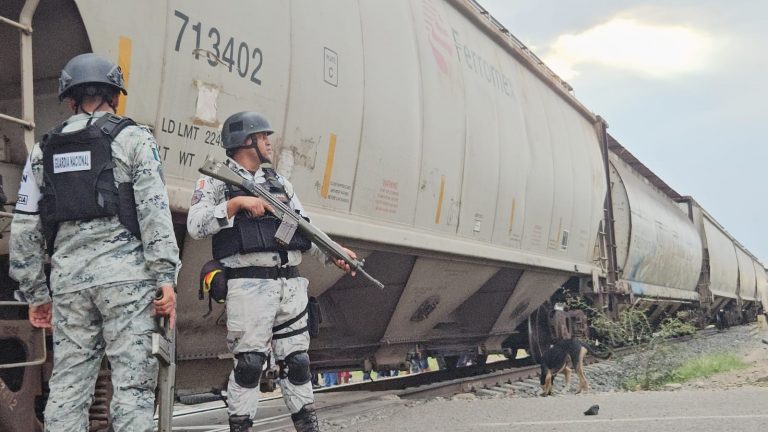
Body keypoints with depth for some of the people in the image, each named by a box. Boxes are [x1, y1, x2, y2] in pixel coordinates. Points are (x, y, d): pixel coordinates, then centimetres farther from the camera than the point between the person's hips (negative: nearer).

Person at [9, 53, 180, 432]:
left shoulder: (43, 151, 17)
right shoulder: (132, 138, 5)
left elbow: (24, 230, 13)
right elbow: (154, 211, -7)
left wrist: (35, 294, 18)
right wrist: (166, 277, -10)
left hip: (69, 280, 4)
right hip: (125, 274, -4)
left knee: (67, 386, 9)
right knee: (133, 383, -4)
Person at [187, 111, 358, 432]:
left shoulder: (280, 182, 20)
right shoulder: (217, 180, 3)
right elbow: (195, 226, -10)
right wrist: (236, 203, -19)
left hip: (290, 285, 6)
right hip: (249, 285, -5)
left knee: (296, 361, 9)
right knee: (249, 363, -4)